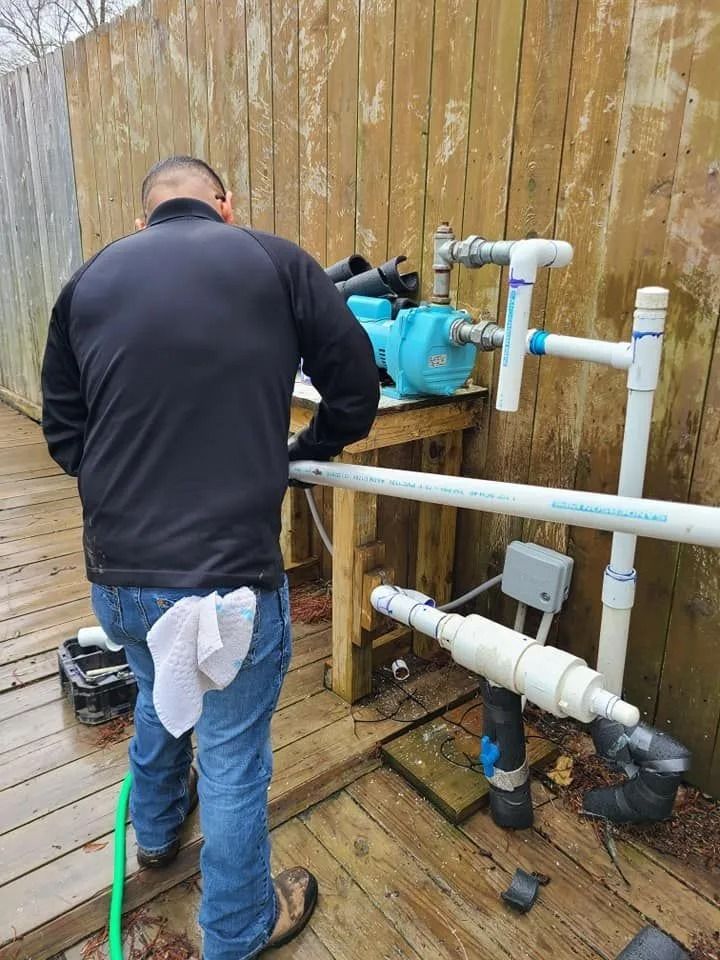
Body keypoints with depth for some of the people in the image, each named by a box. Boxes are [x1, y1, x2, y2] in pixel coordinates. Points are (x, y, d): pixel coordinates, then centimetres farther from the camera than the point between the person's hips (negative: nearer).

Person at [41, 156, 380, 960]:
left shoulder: (91, 279, 7)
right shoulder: (275, 262, -2)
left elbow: (63, 433, 11)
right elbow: (356, 388, 1)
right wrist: (305, 451, 19)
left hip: (115, 574, 5)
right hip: (228, 575, -4)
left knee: (158, 697, 33)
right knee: (233, 755, 17)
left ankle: (156, 830, 61)